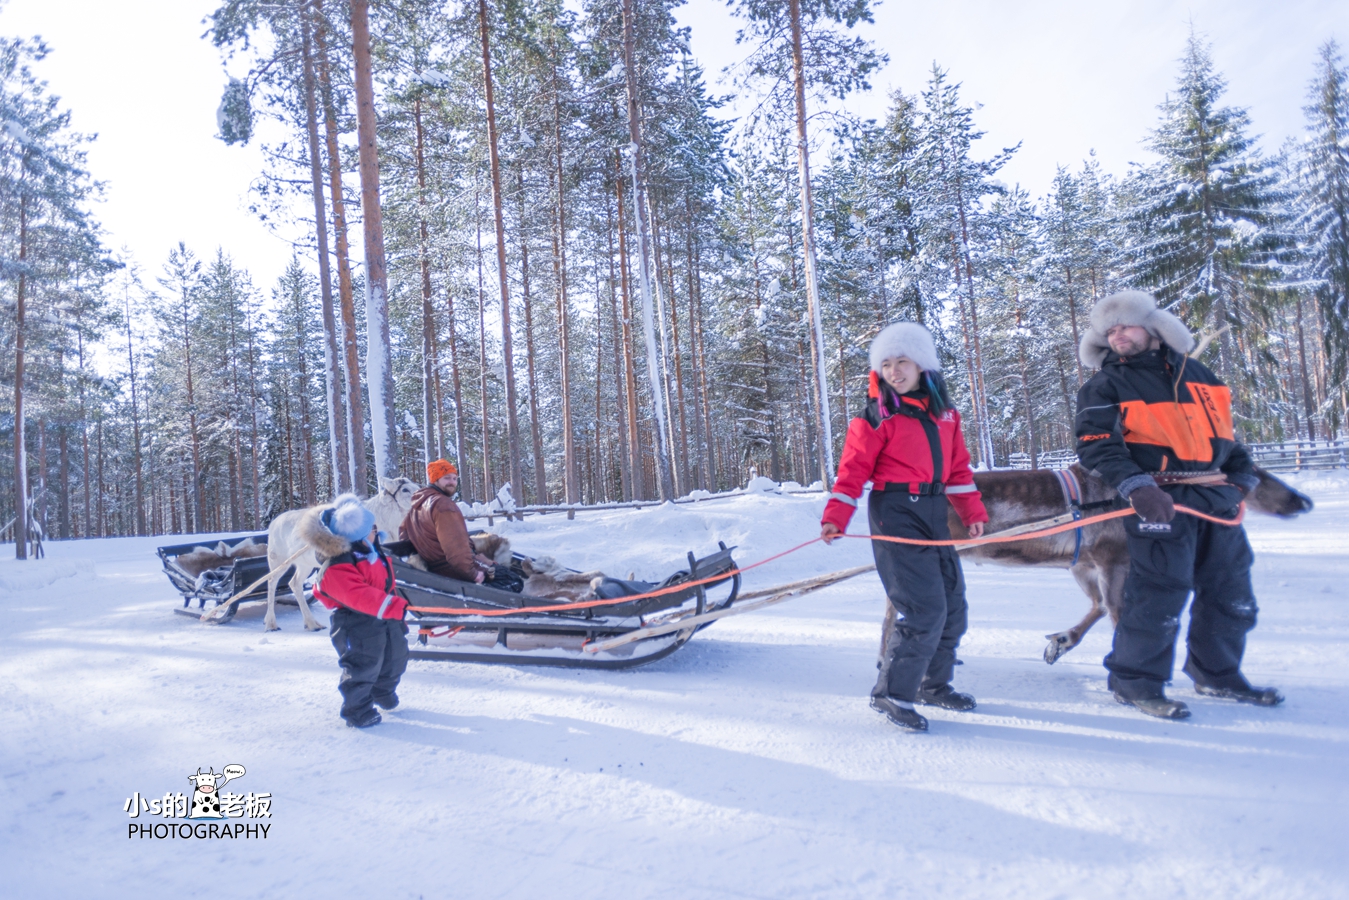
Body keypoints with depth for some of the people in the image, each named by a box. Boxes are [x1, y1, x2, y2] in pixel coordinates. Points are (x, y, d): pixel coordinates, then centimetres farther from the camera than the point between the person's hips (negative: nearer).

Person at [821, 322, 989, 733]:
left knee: (953, 605, 13)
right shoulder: (876, 416, -6)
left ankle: (934, 684, 31)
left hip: (933, 514, 7)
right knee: (925, 610, -13)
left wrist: (972, 512, 12)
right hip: (895, 514, -7)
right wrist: (835, 518, -18)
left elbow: (957, 466, 17)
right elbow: (853, 471, -9)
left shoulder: (944, 412, 12)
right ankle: (892, 694, 0)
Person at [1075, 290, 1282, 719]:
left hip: (1219, 499, 7)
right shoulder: (1105, 387, -2)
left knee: (1232, 595, 14)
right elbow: (1097, 446, -13)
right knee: (1158, 596, -8)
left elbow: (1224, 428, 26)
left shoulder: (1195, 372, 17)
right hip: (1162, 503, -6)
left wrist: (1241, 474, 18)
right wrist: (1137, 486, -25)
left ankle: (1217, 674, 31)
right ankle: (1134, 681, 7)